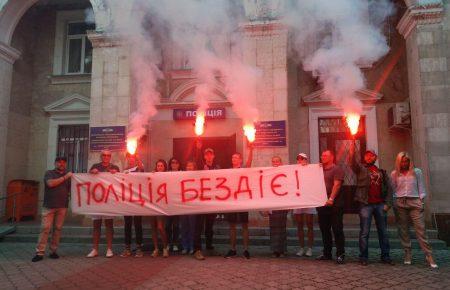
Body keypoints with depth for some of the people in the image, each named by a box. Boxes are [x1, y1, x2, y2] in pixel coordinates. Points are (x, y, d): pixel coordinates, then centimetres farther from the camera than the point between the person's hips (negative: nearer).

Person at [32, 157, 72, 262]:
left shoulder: (68, 175, 17)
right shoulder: (49, 173, 7)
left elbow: (70, 189, 19)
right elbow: (50, 183, -11)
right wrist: (64, 177, -9)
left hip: (62, 206, 3)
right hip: (49, 206, -3)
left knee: (57, 229, 3)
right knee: (45, 228, -5)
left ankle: (53, 251, 10)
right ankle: (40, 252, -2)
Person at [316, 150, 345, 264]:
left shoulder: (337, 169, -3)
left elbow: (336, 185, -14)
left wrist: (331, 199, -23)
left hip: (334, 204, -7)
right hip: (322, 204, 7)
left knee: (337, 230, -3)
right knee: (324, 230, 12)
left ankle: (340, 254, 3)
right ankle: (327, 253, 22)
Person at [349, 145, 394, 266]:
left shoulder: (381, 172, 16)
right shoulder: (360, 168, 7)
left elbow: (389, 188, 12)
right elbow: (352, 161, -12)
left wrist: (388, 203, 1)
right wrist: (352, 146, -22)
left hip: (380, 204, 3)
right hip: (366, 204, -3)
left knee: (383, 232, 9)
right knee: (364, 232, -1)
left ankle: (385, 256, 19)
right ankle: (363, 257, 6)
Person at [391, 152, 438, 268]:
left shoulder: (417, 172, 10)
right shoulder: (394, 174, 11)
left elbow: (421, 188, 9)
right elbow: (392, 190, 11)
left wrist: (421, 201, -2)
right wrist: (392, 203, 2)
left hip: (414, 202, -1)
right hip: (400, 203, 1)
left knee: (421, 229, -7)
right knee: (403, 230, 2)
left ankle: (429, 256, -5)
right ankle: (407, 255, 8)